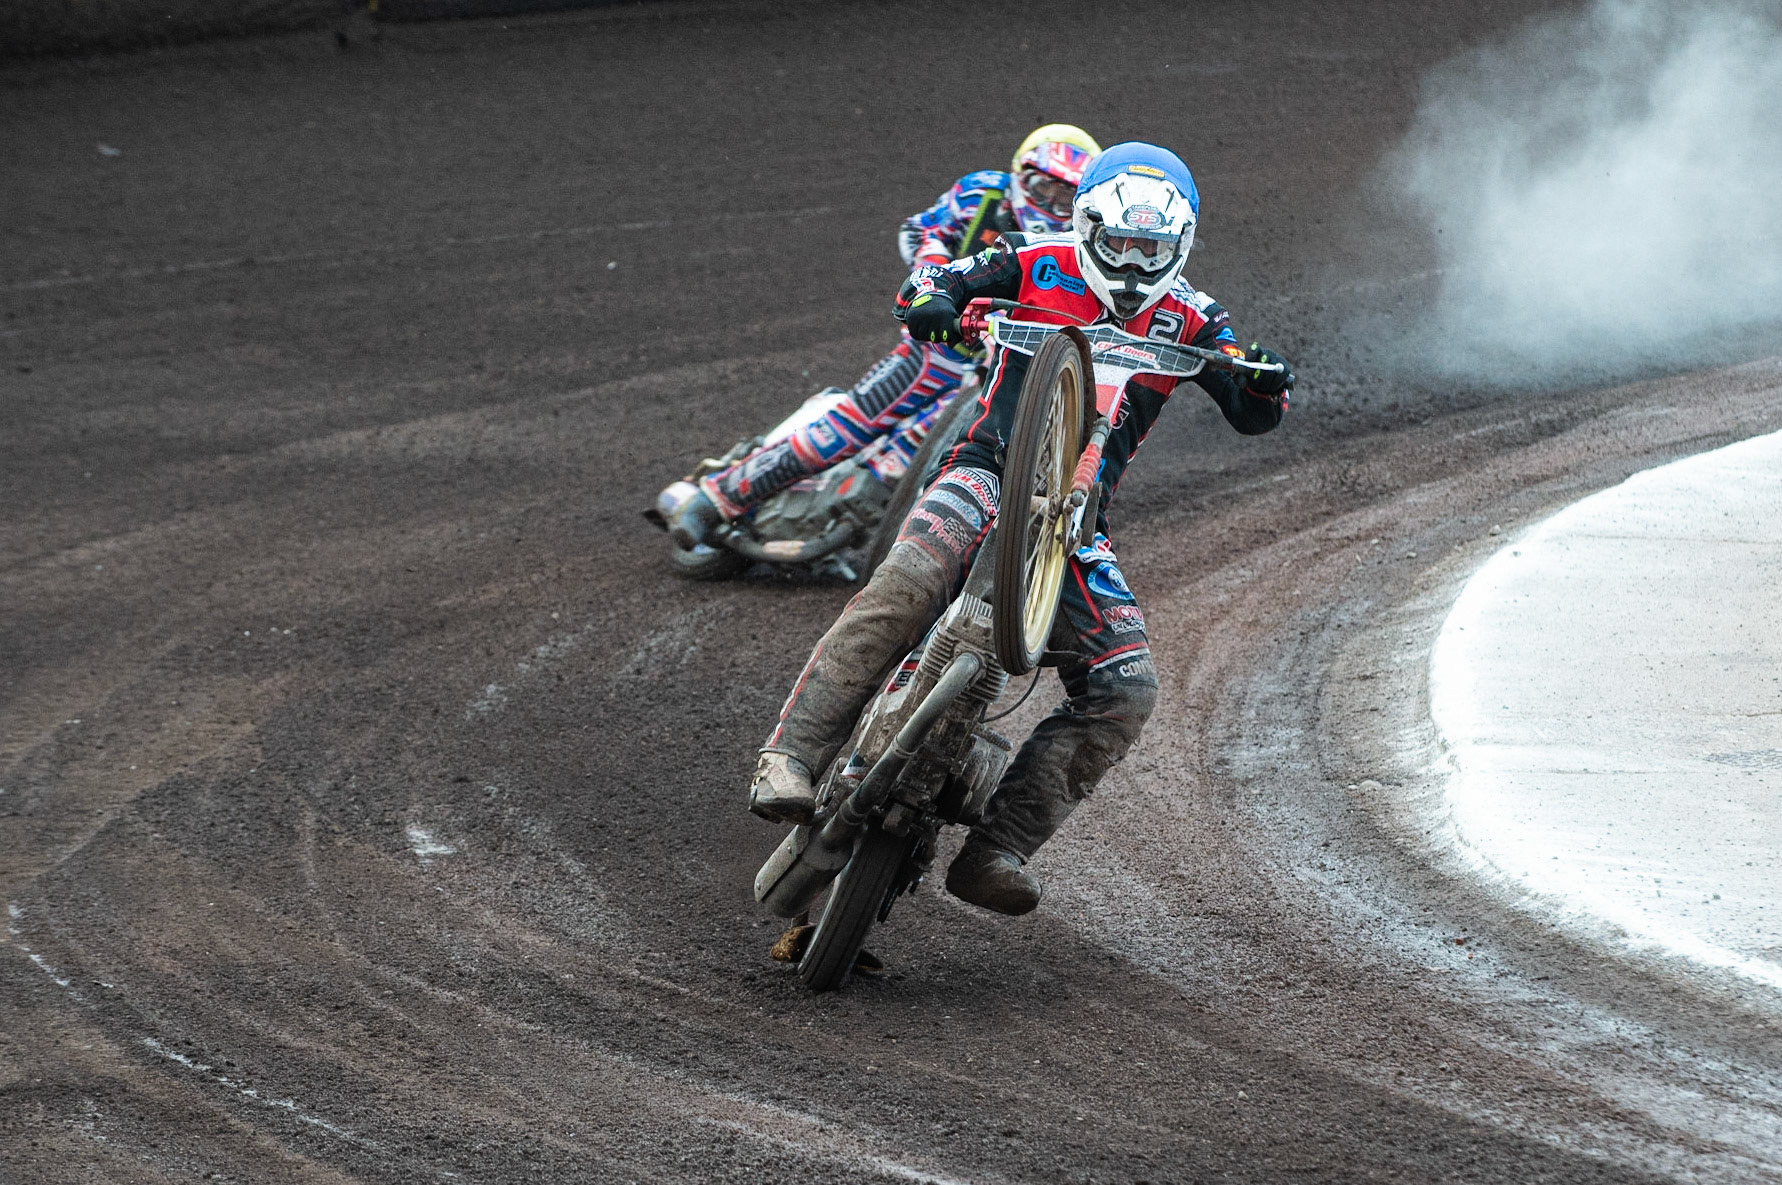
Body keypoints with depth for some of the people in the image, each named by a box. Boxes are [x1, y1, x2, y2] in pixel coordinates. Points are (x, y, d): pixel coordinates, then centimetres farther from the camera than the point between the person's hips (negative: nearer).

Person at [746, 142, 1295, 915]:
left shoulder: (1187, 321, 12)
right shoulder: (1039, 264, 6)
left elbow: (1251, 414, 8)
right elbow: (928, 283, 2)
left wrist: (1266, 381, -15)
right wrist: (933, 303, -22)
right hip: (989, 473, -4)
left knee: (1125, 691, -14)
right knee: (908, 581, -36)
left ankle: (995, 851, -15)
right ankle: (791, 753, -38)